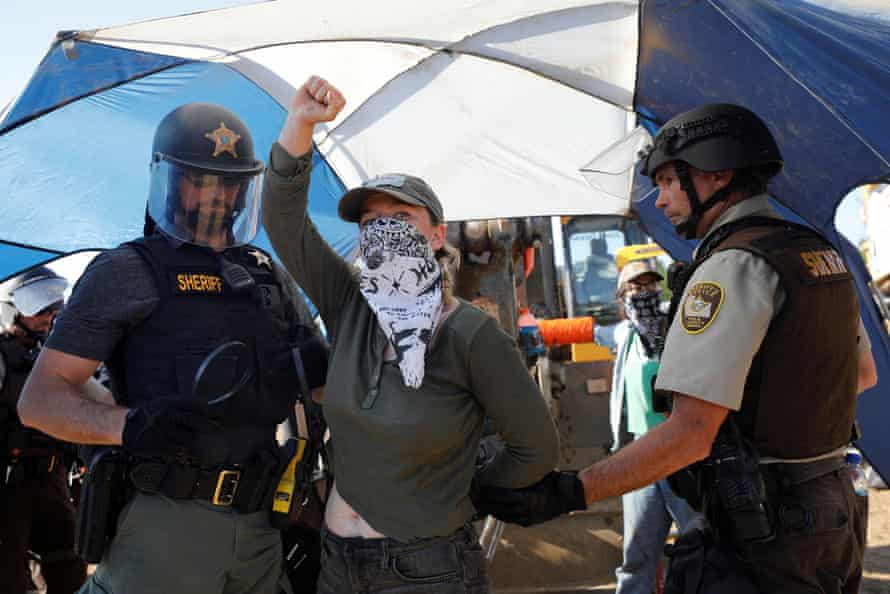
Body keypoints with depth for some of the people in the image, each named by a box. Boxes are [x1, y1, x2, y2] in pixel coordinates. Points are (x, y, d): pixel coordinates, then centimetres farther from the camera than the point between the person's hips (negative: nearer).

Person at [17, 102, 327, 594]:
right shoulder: (128, 271, 0)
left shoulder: (269, 275, 16)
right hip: (164, 520, -5)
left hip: (258, 523, 5)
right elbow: (40, 398, -5)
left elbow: (321, 379, 24)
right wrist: (128, 424, -24)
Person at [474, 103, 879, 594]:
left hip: (766, 532, -9)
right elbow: (862, 374, 23)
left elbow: (690, 433, -27)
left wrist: (565, 493, -27)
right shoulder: (821, 255, 9)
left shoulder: (734, 266, -19)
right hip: (831, 508, 9)